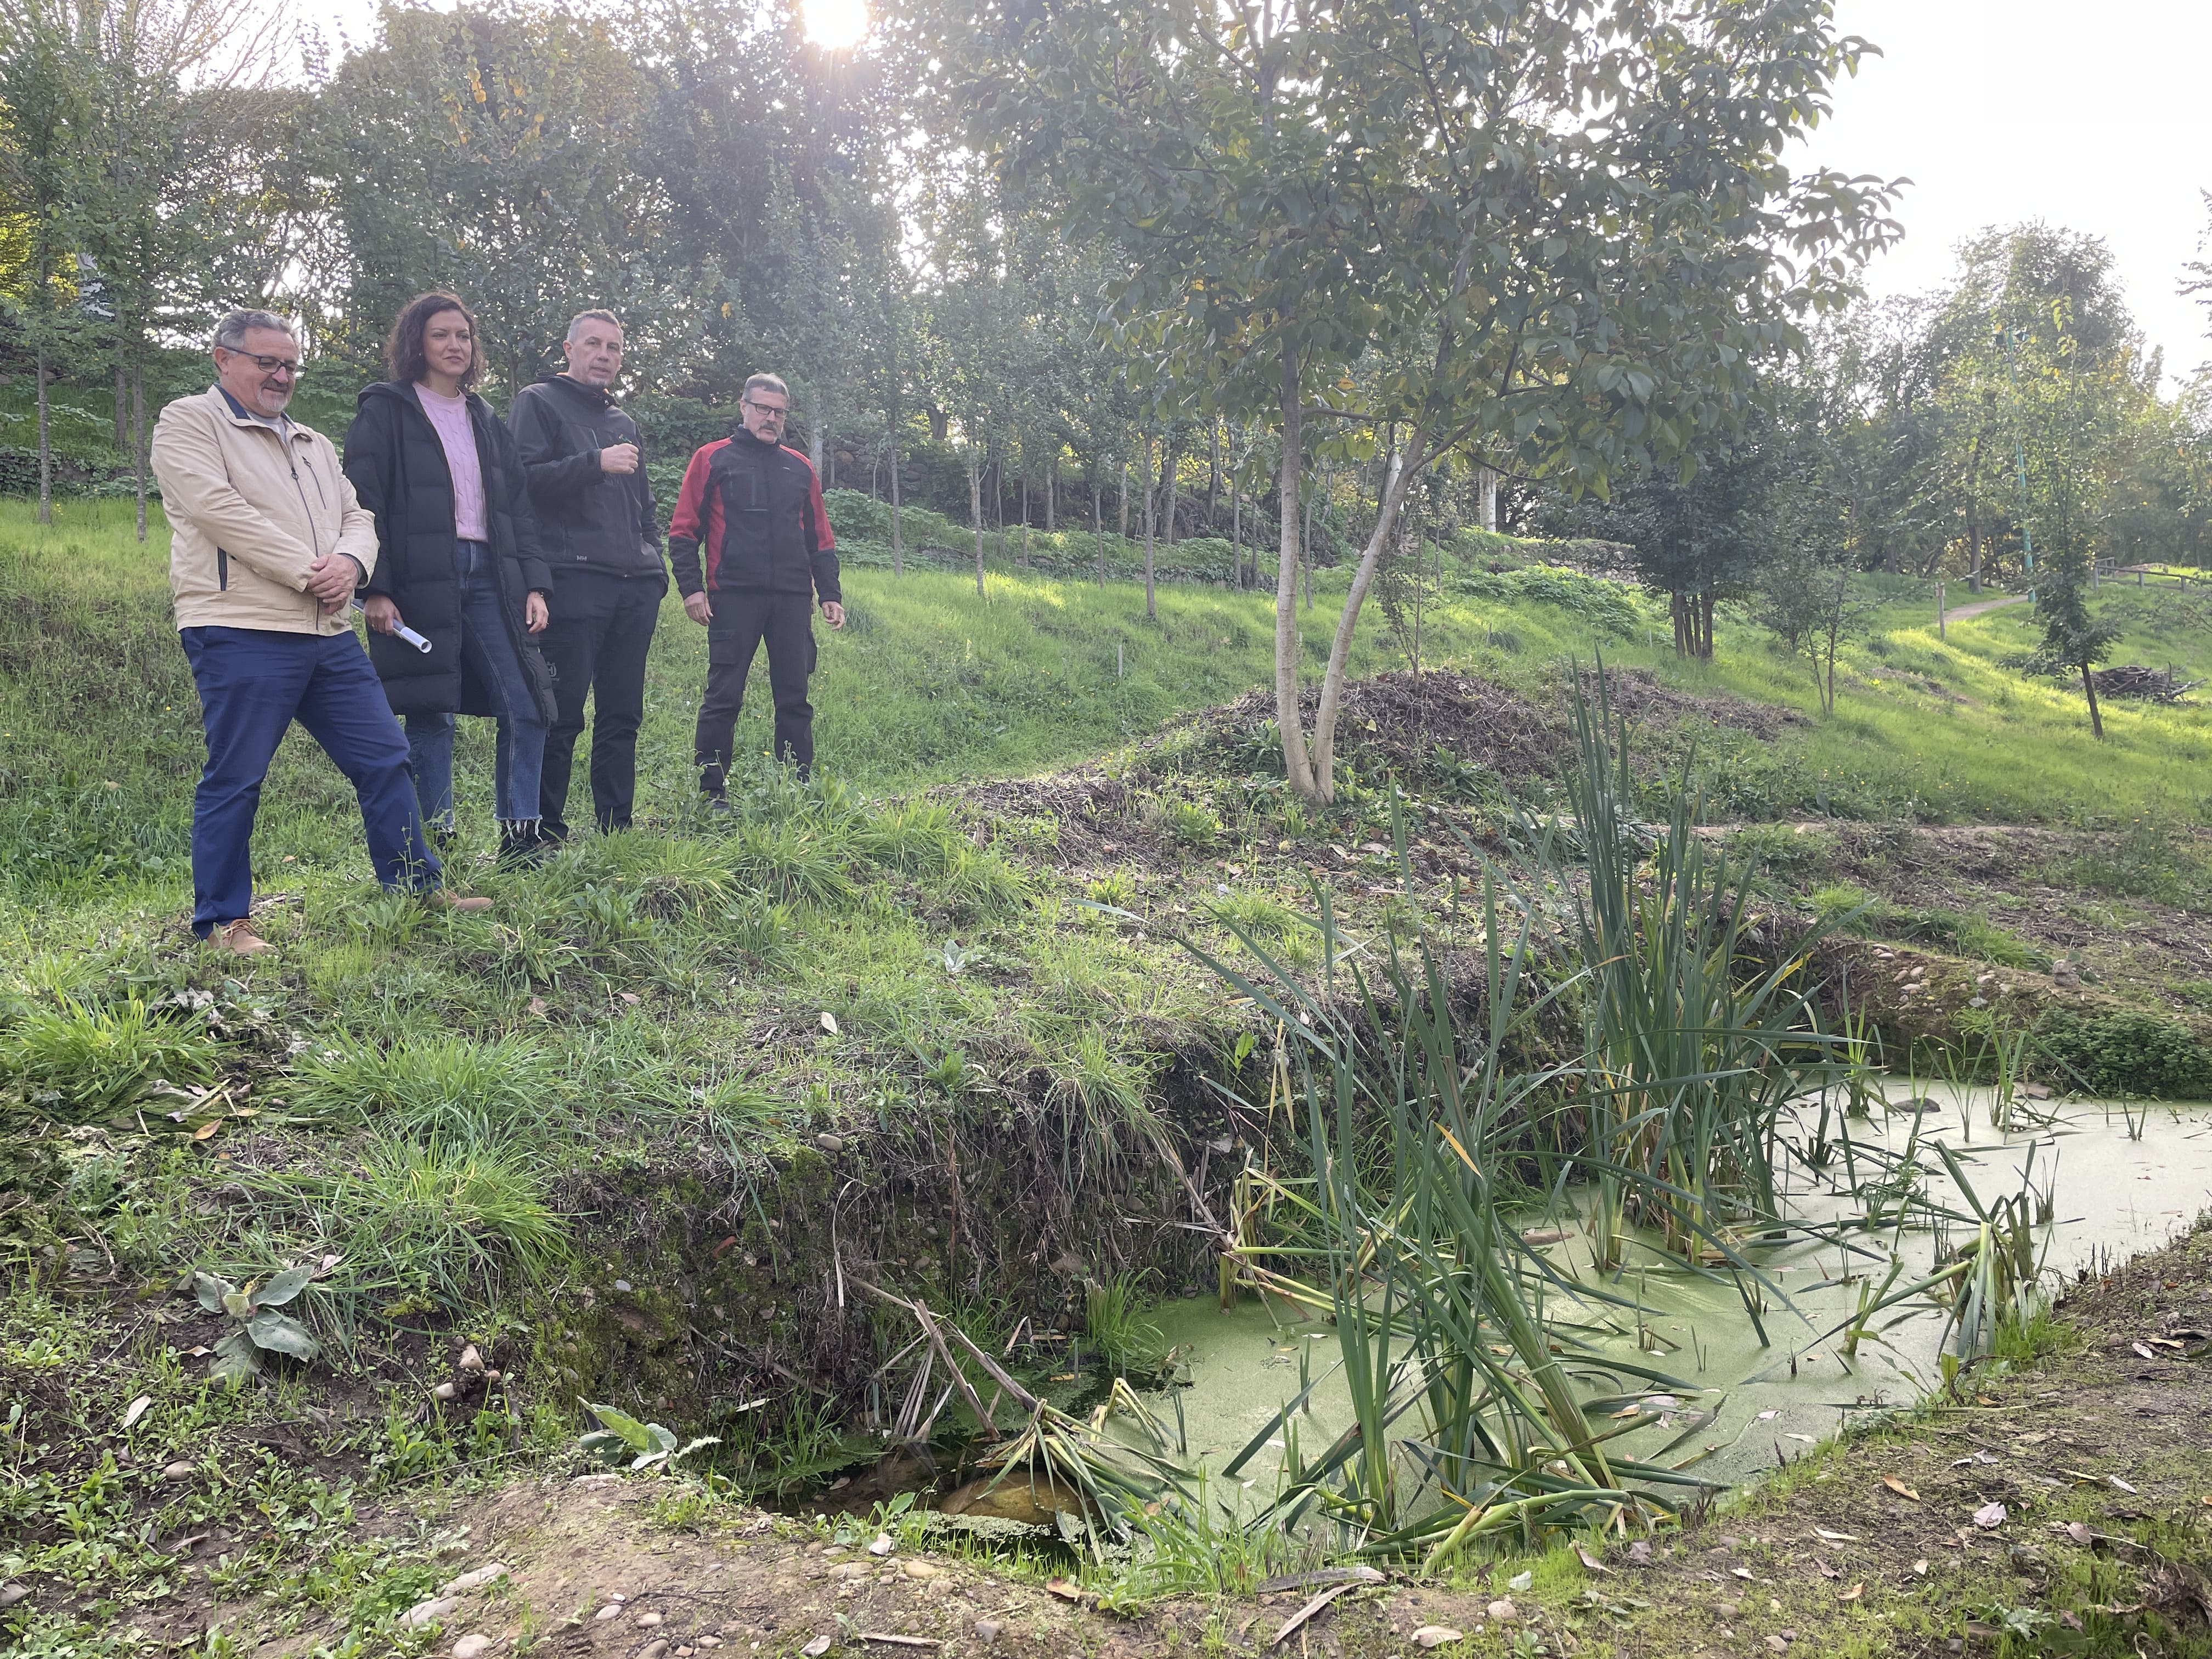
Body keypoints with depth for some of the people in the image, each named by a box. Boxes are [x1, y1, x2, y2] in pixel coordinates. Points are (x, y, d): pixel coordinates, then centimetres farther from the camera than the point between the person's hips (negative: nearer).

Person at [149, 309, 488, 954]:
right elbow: (220, 510, -13)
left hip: (328, 634, 7)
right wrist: (309, 572, -14)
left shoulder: (311, 443, 24)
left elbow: (357, 516, 17)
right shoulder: (189, 423, 1)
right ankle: (222, 921, 7)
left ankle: (418, 887, 18)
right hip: (241, 634, -7)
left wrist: (351, 562, -7)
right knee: (235, 779, -2)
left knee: (384, 758, 7)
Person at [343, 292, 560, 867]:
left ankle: (519, 839, 4)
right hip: (421, 579, -5)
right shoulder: (385, 412, 5)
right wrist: (374, 588, -13)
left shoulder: (487, 422, 22)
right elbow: (363, 504, -4)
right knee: (430, 713, -3)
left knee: (527, 707, -5)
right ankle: (436, 845, 6)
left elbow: (519, 510, 20)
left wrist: (535, 585, 9)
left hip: (489, 575, 5)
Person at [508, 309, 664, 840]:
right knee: (562, 716, -8)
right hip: (574, 579, -7)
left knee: (623, 715, 7)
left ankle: (615, 830, 14)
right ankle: (545, 834, -2)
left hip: (635, 587, 7)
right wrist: (596, 464, -16)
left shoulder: (624, 422, 26)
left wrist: (655, 565, 17)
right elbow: (524, 479, -10)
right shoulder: (539, 403, 5)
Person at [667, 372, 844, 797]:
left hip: (792, 599, 4)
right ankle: (711, 793, 2)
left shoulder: (799, 468, 18)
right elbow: (684, 530, 4)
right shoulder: (712, 459, 7)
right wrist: (691, 587, -8)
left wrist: (830, 594, 11)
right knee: (724, 695, -5)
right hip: (733, 597, -3)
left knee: (795, 697, 4)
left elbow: (820, 538, 20)